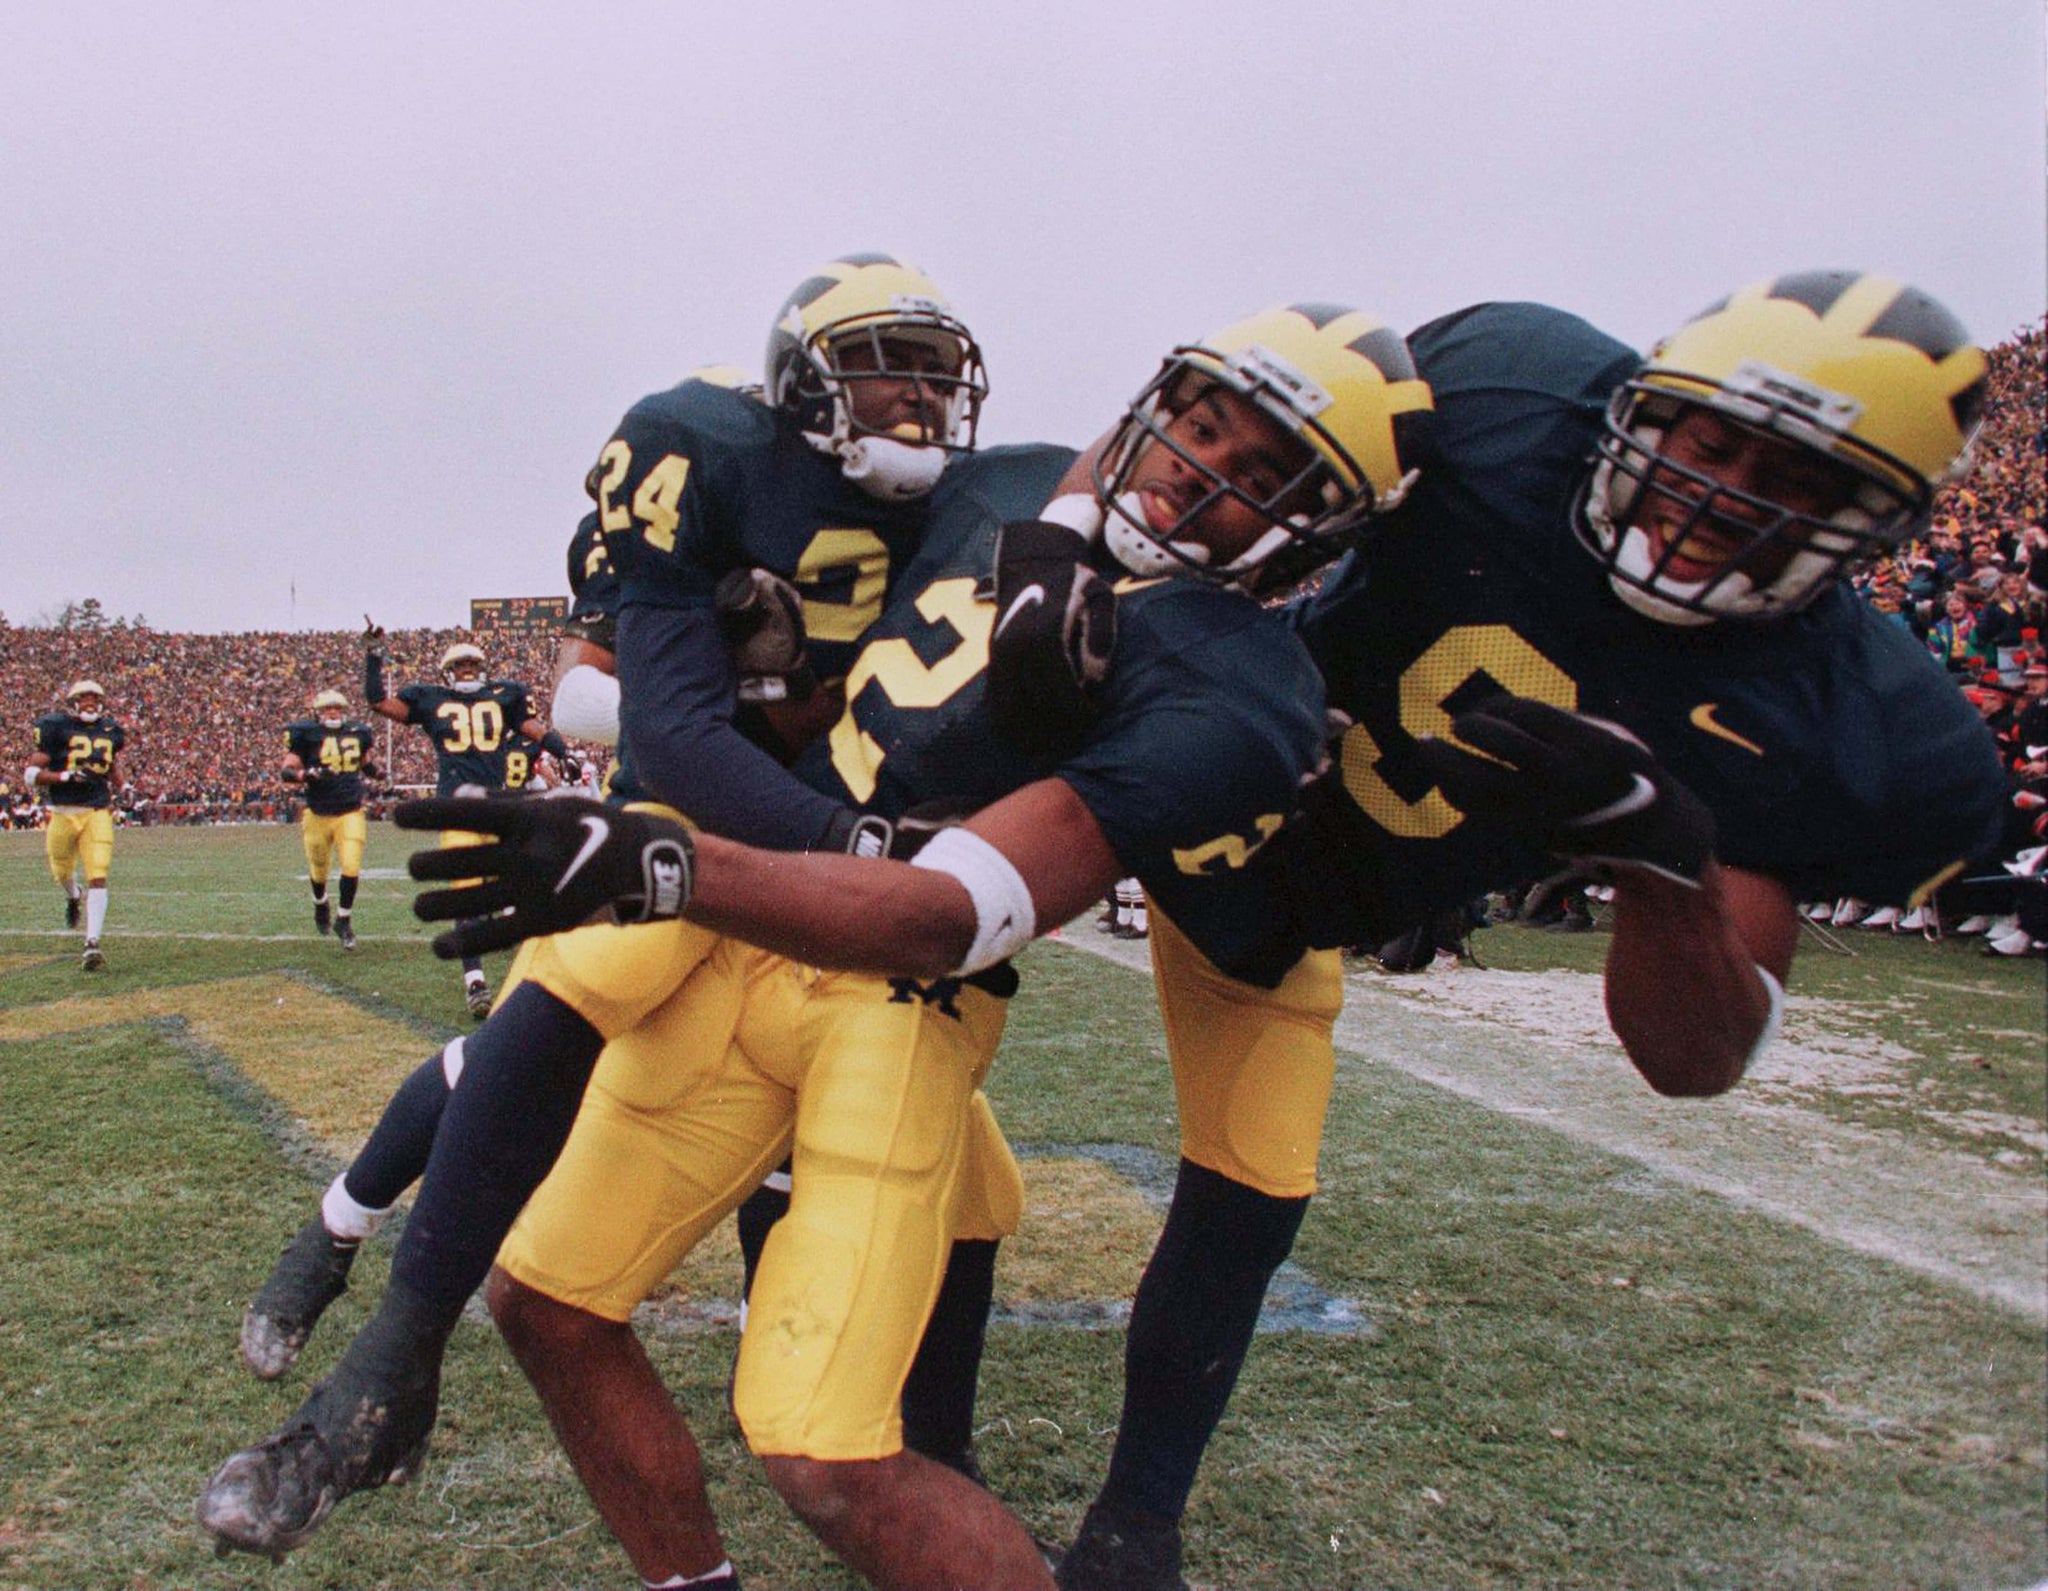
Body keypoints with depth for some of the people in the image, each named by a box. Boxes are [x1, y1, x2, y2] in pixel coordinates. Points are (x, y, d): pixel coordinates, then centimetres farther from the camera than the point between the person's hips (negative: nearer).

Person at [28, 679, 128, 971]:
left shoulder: (111, 732, 8)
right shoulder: (55, 728, -5)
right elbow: (30, 774, -8)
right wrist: (64, 776, -21)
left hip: (97, 813, 1)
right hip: (63, 813, -1)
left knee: (97, 878, -13)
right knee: (62, 872, 19)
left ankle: (92, 944, -14)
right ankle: (73, 897, 57)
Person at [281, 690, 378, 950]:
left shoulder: (358, 734, 5)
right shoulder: (307, 735, -6)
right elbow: (287, 771, -8)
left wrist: (371, 769, 2)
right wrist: (307, 775, -27)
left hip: (351, 814, 1)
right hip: (318, 816, -1)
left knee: (351, 867, -11)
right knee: (319, 871, 14)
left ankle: (343, 919, 8)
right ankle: (320, 904, 47)